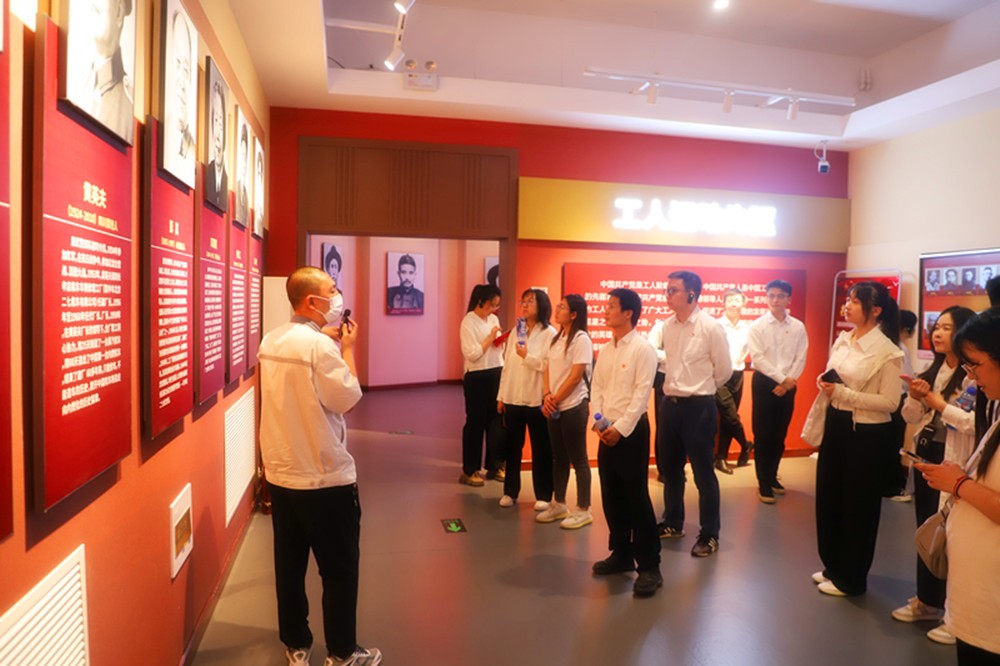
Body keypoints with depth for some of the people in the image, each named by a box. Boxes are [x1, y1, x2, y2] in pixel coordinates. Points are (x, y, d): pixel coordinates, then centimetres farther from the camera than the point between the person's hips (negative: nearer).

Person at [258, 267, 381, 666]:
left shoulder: (271, 341, 4)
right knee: (340, 569, 9)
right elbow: (348, 398, -16)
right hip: (325, 477, -7)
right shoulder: (320, 345, -21)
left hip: (280, 473, 8)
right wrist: (347, 348, -6)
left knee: (289, 565, 17)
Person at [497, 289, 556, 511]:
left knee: (541, 450, 6)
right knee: (512, 447, 13)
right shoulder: (516, 332, 11)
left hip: (537, 400, -5)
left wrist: (527, 356, -16)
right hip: (513, 399, 5)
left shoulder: (549, 333, -6)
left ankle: (543, 496, 17)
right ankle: (510, 492, 25)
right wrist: (501, 396, 8)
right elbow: (506, 365, 9)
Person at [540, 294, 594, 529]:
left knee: (578, 459, 1)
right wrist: (547, 396, -6)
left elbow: (576, 376, -16)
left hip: (573, 406, -7)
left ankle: (583, 510, 10)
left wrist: (556, 399, -12)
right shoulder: (557, 338, 12)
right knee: (559, 457, 14)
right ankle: (559, 504, 25)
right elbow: (547, 370, 9)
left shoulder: (581, 339, -12)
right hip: (553, 407, 8)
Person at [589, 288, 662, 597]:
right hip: (607, 431, 7)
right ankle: (622, 554, 28)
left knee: (637, 497, -3)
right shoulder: (605, 350, 11)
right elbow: (596, 388, 10)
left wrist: (620, 428, -18)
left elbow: (642, 394, -16)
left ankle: (649, 565, 7)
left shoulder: (643, 349, -10)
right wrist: (597, 421, -5)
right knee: (612, 496, 13)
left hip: (632, 430, -7)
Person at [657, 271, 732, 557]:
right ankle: (673, 523, 34)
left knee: (703, 473, 5)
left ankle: (709, 534, 19)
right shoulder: (668, 326, 5)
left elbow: (724, 370, -4)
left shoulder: (710, 327, -13)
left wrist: (700, 392, 7)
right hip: (670, 403, 6)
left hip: (698, 407, -6)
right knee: (670, 469, 17)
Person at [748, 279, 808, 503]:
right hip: (764, 382, -3)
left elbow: (801, 358, 0)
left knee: (780, 434, 12)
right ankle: (763, 483, 9)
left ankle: (772, 476, 28)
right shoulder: (757, 326, -4)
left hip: (788, 386, 3)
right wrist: (781, 378, -16)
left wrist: (789, 382, -11)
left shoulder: (798, 327, 3)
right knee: (763, 435, 0)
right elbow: (757, 358, -11)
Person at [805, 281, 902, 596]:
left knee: (857, 506, 8)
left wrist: (842, 393, -23)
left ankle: (851, 578, 25)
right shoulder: (842, 340, 6)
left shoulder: (887, 352, -16)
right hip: (835, 426, 7)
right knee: (829, 499, 16)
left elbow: (890, 402, -20)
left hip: (865, 433, -7)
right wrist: (824, 381, -4)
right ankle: (833, 566, 35)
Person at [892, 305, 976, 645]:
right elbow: (910, 417, 10)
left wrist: (939, 403, -19)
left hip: (953, 463, -8)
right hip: (925, 457, 8)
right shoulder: (933, 370, 9)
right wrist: (915, 397, -9)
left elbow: (978, 422, -28)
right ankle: (926, 600, 32)